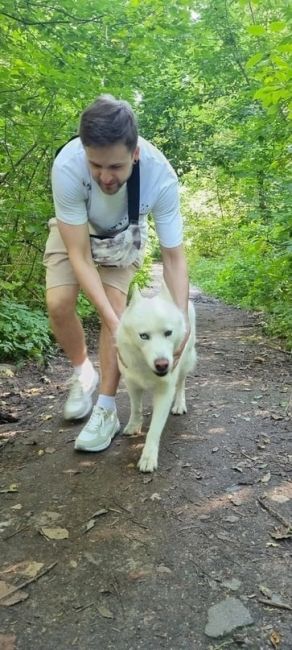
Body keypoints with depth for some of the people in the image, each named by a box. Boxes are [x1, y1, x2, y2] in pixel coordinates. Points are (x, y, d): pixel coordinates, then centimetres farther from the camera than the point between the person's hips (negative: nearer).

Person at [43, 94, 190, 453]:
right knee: (59, 304, -15)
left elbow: (174, 257, -28)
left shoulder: (161, 177, -37)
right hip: (73, 229, 0)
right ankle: (83, 372, 14)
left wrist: (181, 320, -37)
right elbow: (78, 255, -35)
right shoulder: (67, 167, -40)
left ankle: (107, 409, -3)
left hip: (123, 234, 0)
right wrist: (112, 320, -40)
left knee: (116, 308, -14)